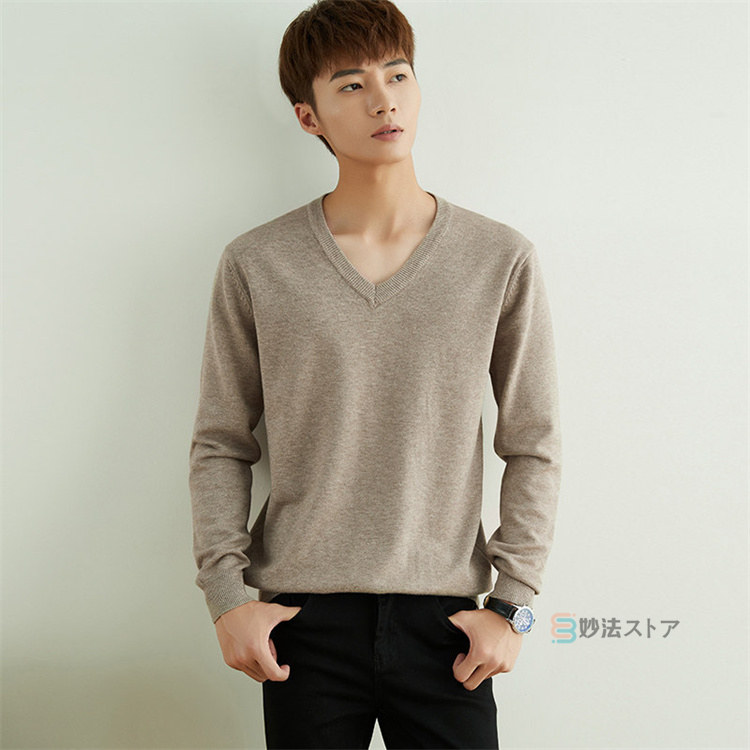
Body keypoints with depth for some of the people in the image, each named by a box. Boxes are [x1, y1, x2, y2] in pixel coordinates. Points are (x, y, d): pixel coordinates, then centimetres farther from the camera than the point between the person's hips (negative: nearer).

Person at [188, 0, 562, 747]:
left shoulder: (502, 259, -1)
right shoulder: (255, 265, -1)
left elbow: (533, 447, 3)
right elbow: (220, 444, 4)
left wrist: (511, 602, -2)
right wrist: (226, 594, -4)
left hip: (444, 614, 0)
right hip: (304, 616, 0)